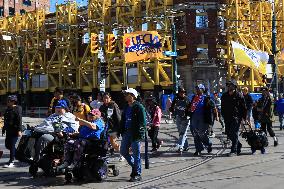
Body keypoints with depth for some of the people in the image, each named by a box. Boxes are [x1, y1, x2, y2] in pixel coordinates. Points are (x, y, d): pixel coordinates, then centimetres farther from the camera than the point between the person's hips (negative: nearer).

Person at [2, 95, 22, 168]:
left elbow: (19, 120, -17)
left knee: (12, 145, -6)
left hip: (15, 130, -9)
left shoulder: (17, 109, -11)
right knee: (7, 145, 12)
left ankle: (11, 162, 1)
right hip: (9, 130, 9)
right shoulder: (8, 109, 14)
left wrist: (19, 130, -22)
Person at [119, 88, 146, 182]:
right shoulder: (126, 107, 15)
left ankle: (137, 174, 8)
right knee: (123, 151, 11)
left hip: (135, 133, -8)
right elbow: (122, 120, 22)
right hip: (126, 132, 8)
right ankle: (135, 166, 29)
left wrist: (140, 134, -19)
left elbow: (142, 122, -13)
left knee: (136, 153, -1)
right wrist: (121, 131, 13)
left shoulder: (139, 107, -9)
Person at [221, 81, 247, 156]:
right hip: (227, 118, 6)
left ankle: (234, 151, -6)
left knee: (234, 133, -11)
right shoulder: (224, 96, 12)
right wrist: (224, 116, 13)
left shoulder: (239, 95, -3)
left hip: (236, 117, -6)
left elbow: (244, 107, 0)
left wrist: (244, 117, -4)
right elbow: (222, 107, 19)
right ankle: (238, 145, 29)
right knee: (228, 133, 8)